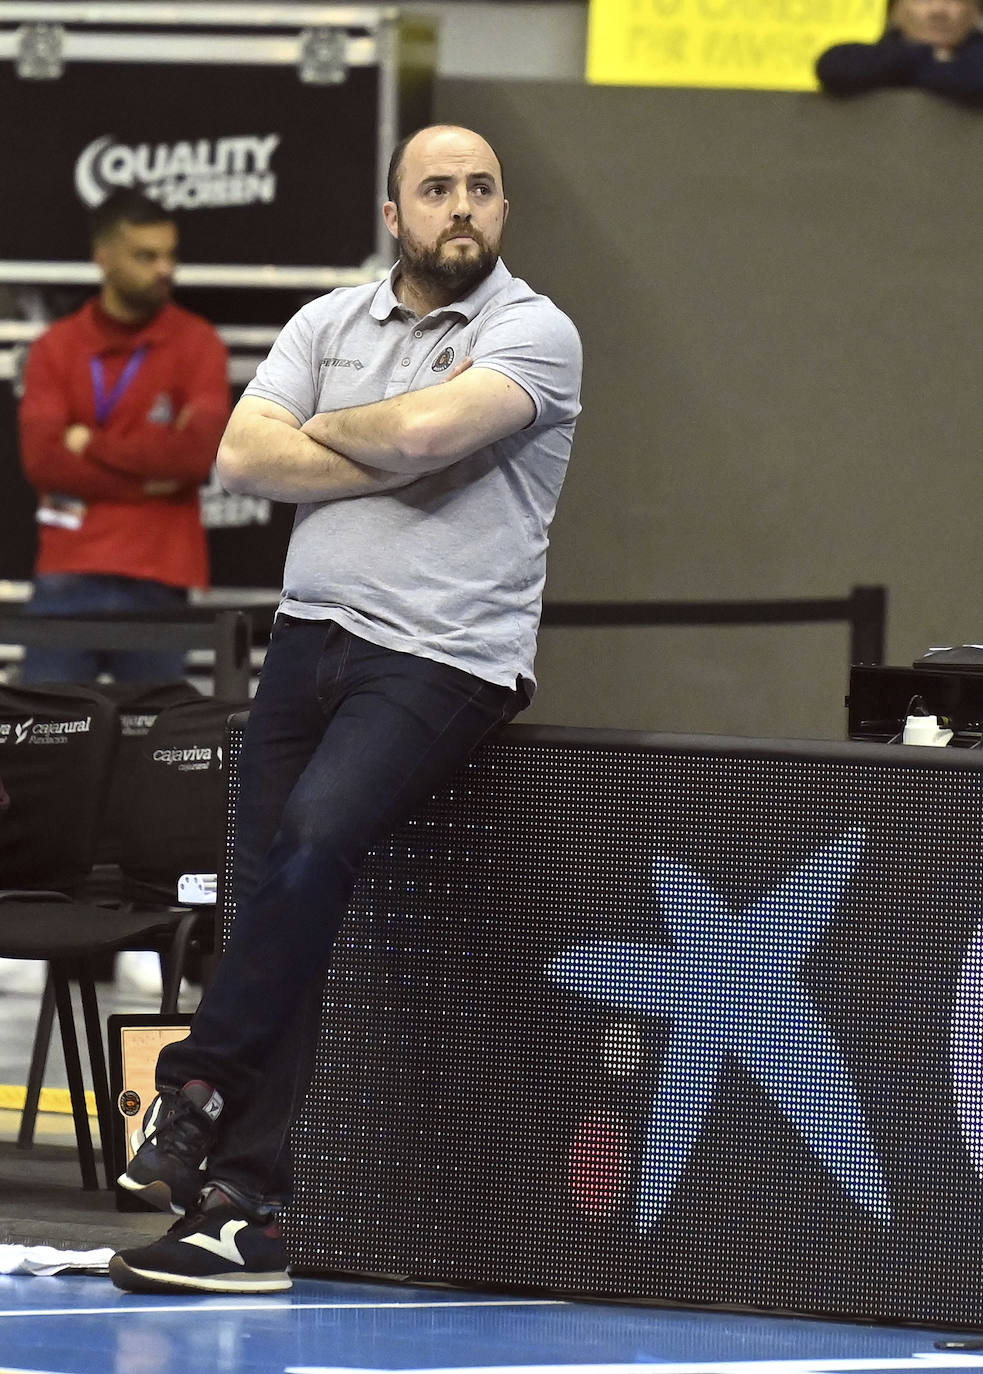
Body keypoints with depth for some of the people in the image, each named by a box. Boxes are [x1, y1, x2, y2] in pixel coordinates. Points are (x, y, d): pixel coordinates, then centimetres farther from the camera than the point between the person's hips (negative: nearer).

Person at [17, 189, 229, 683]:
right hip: (68, 581, 1)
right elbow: (42, 459, -6)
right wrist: (143, 479, -10)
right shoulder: (56, 348, 7)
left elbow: (198, 450, -11)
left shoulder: (196, 344, 4)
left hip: (157, 585, -1)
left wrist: (93, 445, -5)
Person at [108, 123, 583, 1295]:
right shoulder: (330, 322, 14)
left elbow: (425, 427, -19)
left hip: (444, 658, -5)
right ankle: (245, 1210, -5)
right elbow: (242, 455, 1)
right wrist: (389, 465, -7)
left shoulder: (534, 332, -2)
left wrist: (325, 428, 0)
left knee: (316, 836, -27)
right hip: (312, 633, 5)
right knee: (270, 892, -4)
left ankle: (198, 1082, -9)